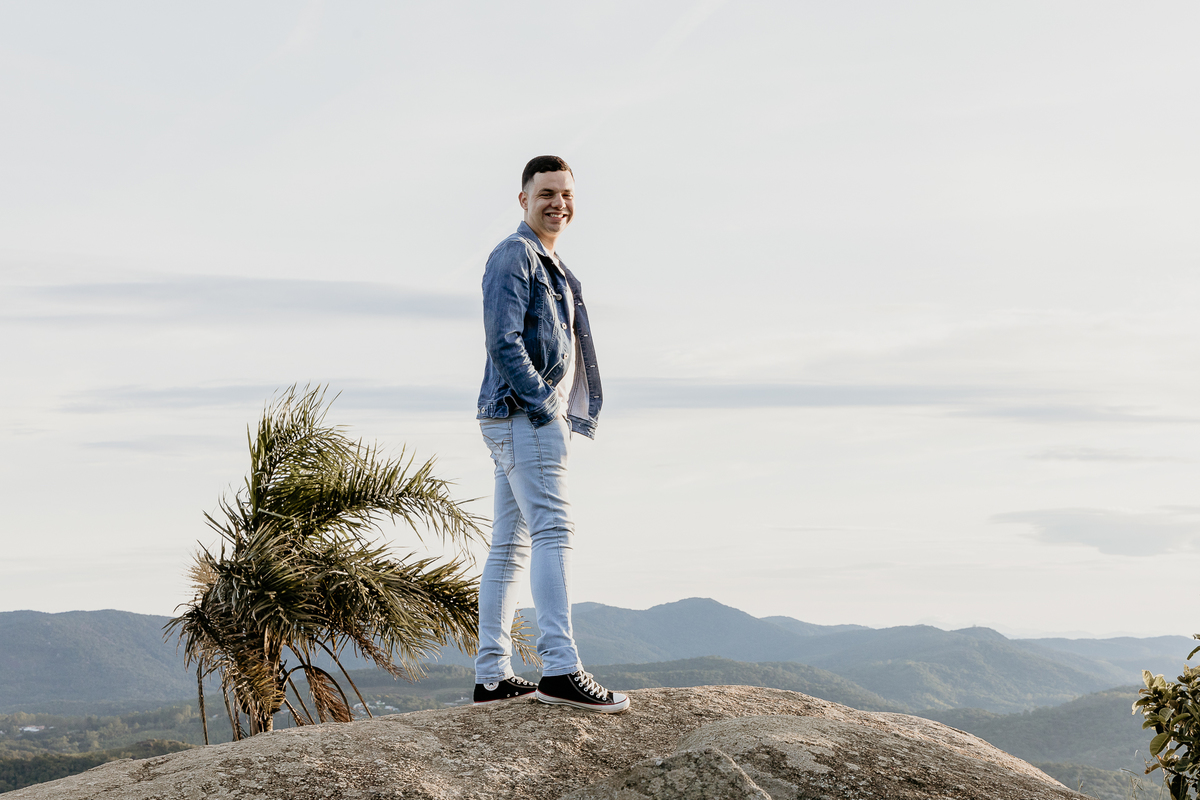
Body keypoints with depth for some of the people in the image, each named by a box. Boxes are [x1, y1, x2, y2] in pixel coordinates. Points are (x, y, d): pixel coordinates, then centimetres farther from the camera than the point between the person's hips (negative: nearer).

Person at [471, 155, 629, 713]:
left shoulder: (552, 266, 24)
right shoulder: (513, 256, -8)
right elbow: (503, 342, -18)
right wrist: (544, 407, -19)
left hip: (530, 418, 10)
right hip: (524, 415, -10)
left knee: (510, 547, 8)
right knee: (553, 530, -19)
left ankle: (492, 678, 9)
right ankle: (560, 670, -27)